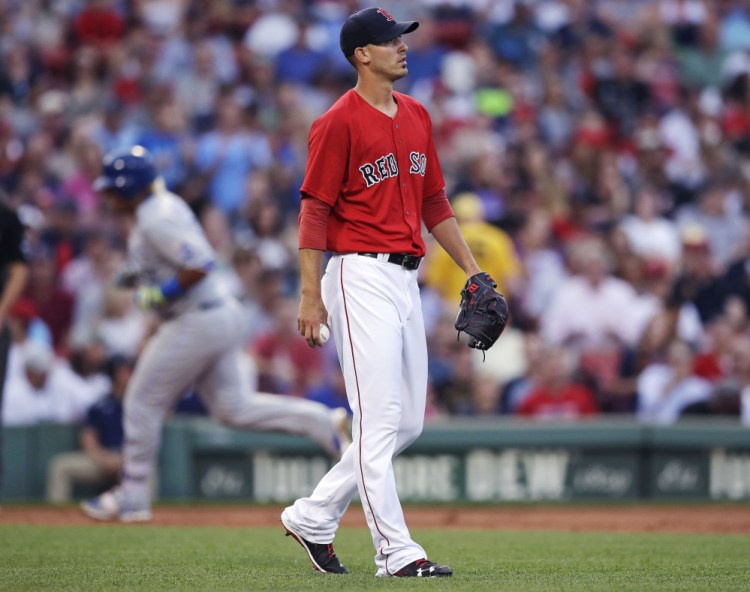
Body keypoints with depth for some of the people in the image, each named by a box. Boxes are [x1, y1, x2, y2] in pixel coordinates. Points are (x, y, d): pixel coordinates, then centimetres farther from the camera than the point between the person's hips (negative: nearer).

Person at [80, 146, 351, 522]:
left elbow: (199, 266, -28)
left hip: (198, 320, -10)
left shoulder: (156, 220, -19)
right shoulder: (164, 206, 13)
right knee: (235, 408, 10)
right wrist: (142, 276, 15)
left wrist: (158, 294, -19)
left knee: (143, 403, 1)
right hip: (222, 317, 10)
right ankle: (324, 422, 2)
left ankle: (132, 498, 9)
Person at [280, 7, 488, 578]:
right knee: (379, 419, -9)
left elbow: (434, 202, 21)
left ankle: (314, 516, 21)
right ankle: (396, 551, -8)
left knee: (408, 423, 10)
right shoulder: (338, 123, -9)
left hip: (405, 279, 8)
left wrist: (472, 269, 17)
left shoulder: (416, 116, 14)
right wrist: (310, 296, -16)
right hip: (361, 278, -8)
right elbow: (314, 211, -11)